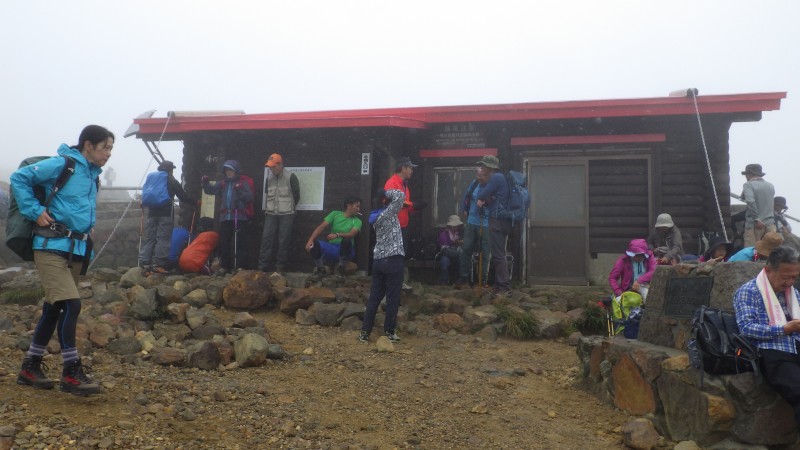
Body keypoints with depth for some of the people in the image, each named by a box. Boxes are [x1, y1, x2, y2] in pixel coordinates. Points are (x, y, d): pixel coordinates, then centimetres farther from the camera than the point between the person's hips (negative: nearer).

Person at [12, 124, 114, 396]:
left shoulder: (93, 174, 15)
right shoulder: (62, 165, -8)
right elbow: (19, 178, -9)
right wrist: (34, 211, -14)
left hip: (77, 251, 8)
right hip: (52, 247, -8)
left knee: (54, 310, 13)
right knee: (71, 305, -15)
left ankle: (30, 368, 26)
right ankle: (71, 374, -8)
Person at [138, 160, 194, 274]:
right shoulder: (172, 181, 4)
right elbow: (183, 197, 4)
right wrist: (195, 202, 16)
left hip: (152, 213, 5)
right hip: (166, 213, -5)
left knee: (149, 238, 7)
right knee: (163, 239, -7)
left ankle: (144, 263, 0)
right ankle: (158, 264, -14)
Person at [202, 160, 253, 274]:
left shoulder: (243, 183, 3)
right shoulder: (222, 184, 16)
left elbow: (250, 197, -5)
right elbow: (210, 190, 9)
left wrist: (240, 192, -18)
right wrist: (205, 183, -9)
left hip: (238, 217, -4)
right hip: (224, 217, 5)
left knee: (237, 243, -3)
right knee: (224, 242, 6)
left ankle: (236, 266, 2)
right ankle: (224, 266, 13)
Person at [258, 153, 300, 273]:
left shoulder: (290, 177, -7)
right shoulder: (269, 178, 8)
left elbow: (296, 196, 0)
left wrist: (289, 208, 7)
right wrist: (267, 209, 13)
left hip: (286, 214, -4)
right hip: (271, 214, 4)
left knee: (283, 240, -2)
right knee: (266, 238, -2)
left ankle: (280, 266, 6)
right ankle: (263, 266, 1)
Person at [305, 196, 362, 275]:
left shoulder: (357, 221, 1)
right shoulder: (335, 214, 5)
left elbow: (351, 234, -18)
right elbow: (321, 227, -5)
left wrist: (337, 235, -38)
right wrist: (310, 240, -22)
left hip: (346, 251, -1)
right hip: (332, 249, 1)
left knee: (346, 240, -35)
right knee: (314, 243, -26)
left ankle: (341, 265, -10)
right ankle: (320, 266, -1)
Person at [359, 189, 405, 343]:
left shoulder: (376, 217, 14)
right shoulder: (388, 213, -8)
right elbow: (401, 196, -11)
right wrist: (387, 192, 2)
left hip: (378, 260, 7)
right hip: (393, 260, -7)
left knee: (374, 297, 11)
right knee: (393, 298, 3)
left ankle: (365, 331, 12)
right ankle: (389, 331, 10)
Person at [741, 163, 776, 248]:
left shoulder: (748, 185, -6)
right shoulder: (771, 186, 16)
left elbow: (751, 202, -19)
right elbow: (772, 204, 23)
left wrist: (757, 219, -18)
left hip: (754, 224, -6)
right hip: (770, 223, 6)